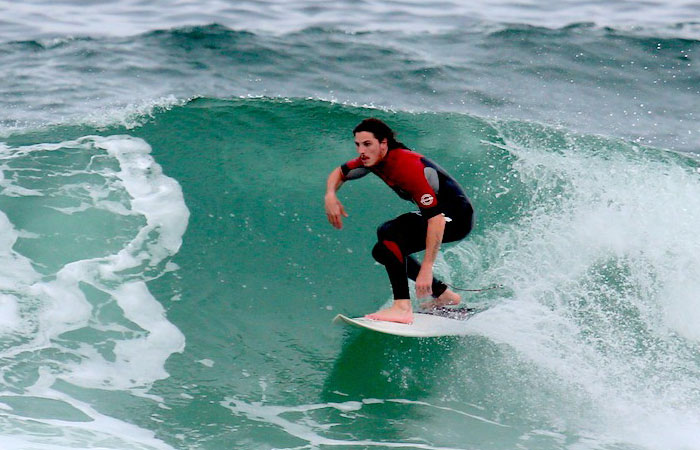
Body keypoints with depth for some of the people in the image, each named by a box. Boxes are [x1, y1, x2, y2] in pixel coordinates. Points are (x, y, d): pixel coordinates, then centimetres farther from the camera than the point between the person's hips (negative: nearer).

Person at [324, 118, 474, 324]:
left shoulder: (408, 166, -31)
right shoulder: (372, 158, -4)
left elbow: (436, 218, -36)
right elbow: (340, 173, 15)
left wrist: (427, 269, -42)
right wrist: (330, 195, -9)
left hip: (457, 218, -10)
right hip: (435, 211, 10)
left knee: (389, 232, -29)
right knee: (383, 250, 14)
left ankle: (402, 307, -34)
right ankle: (444, 295, 20)